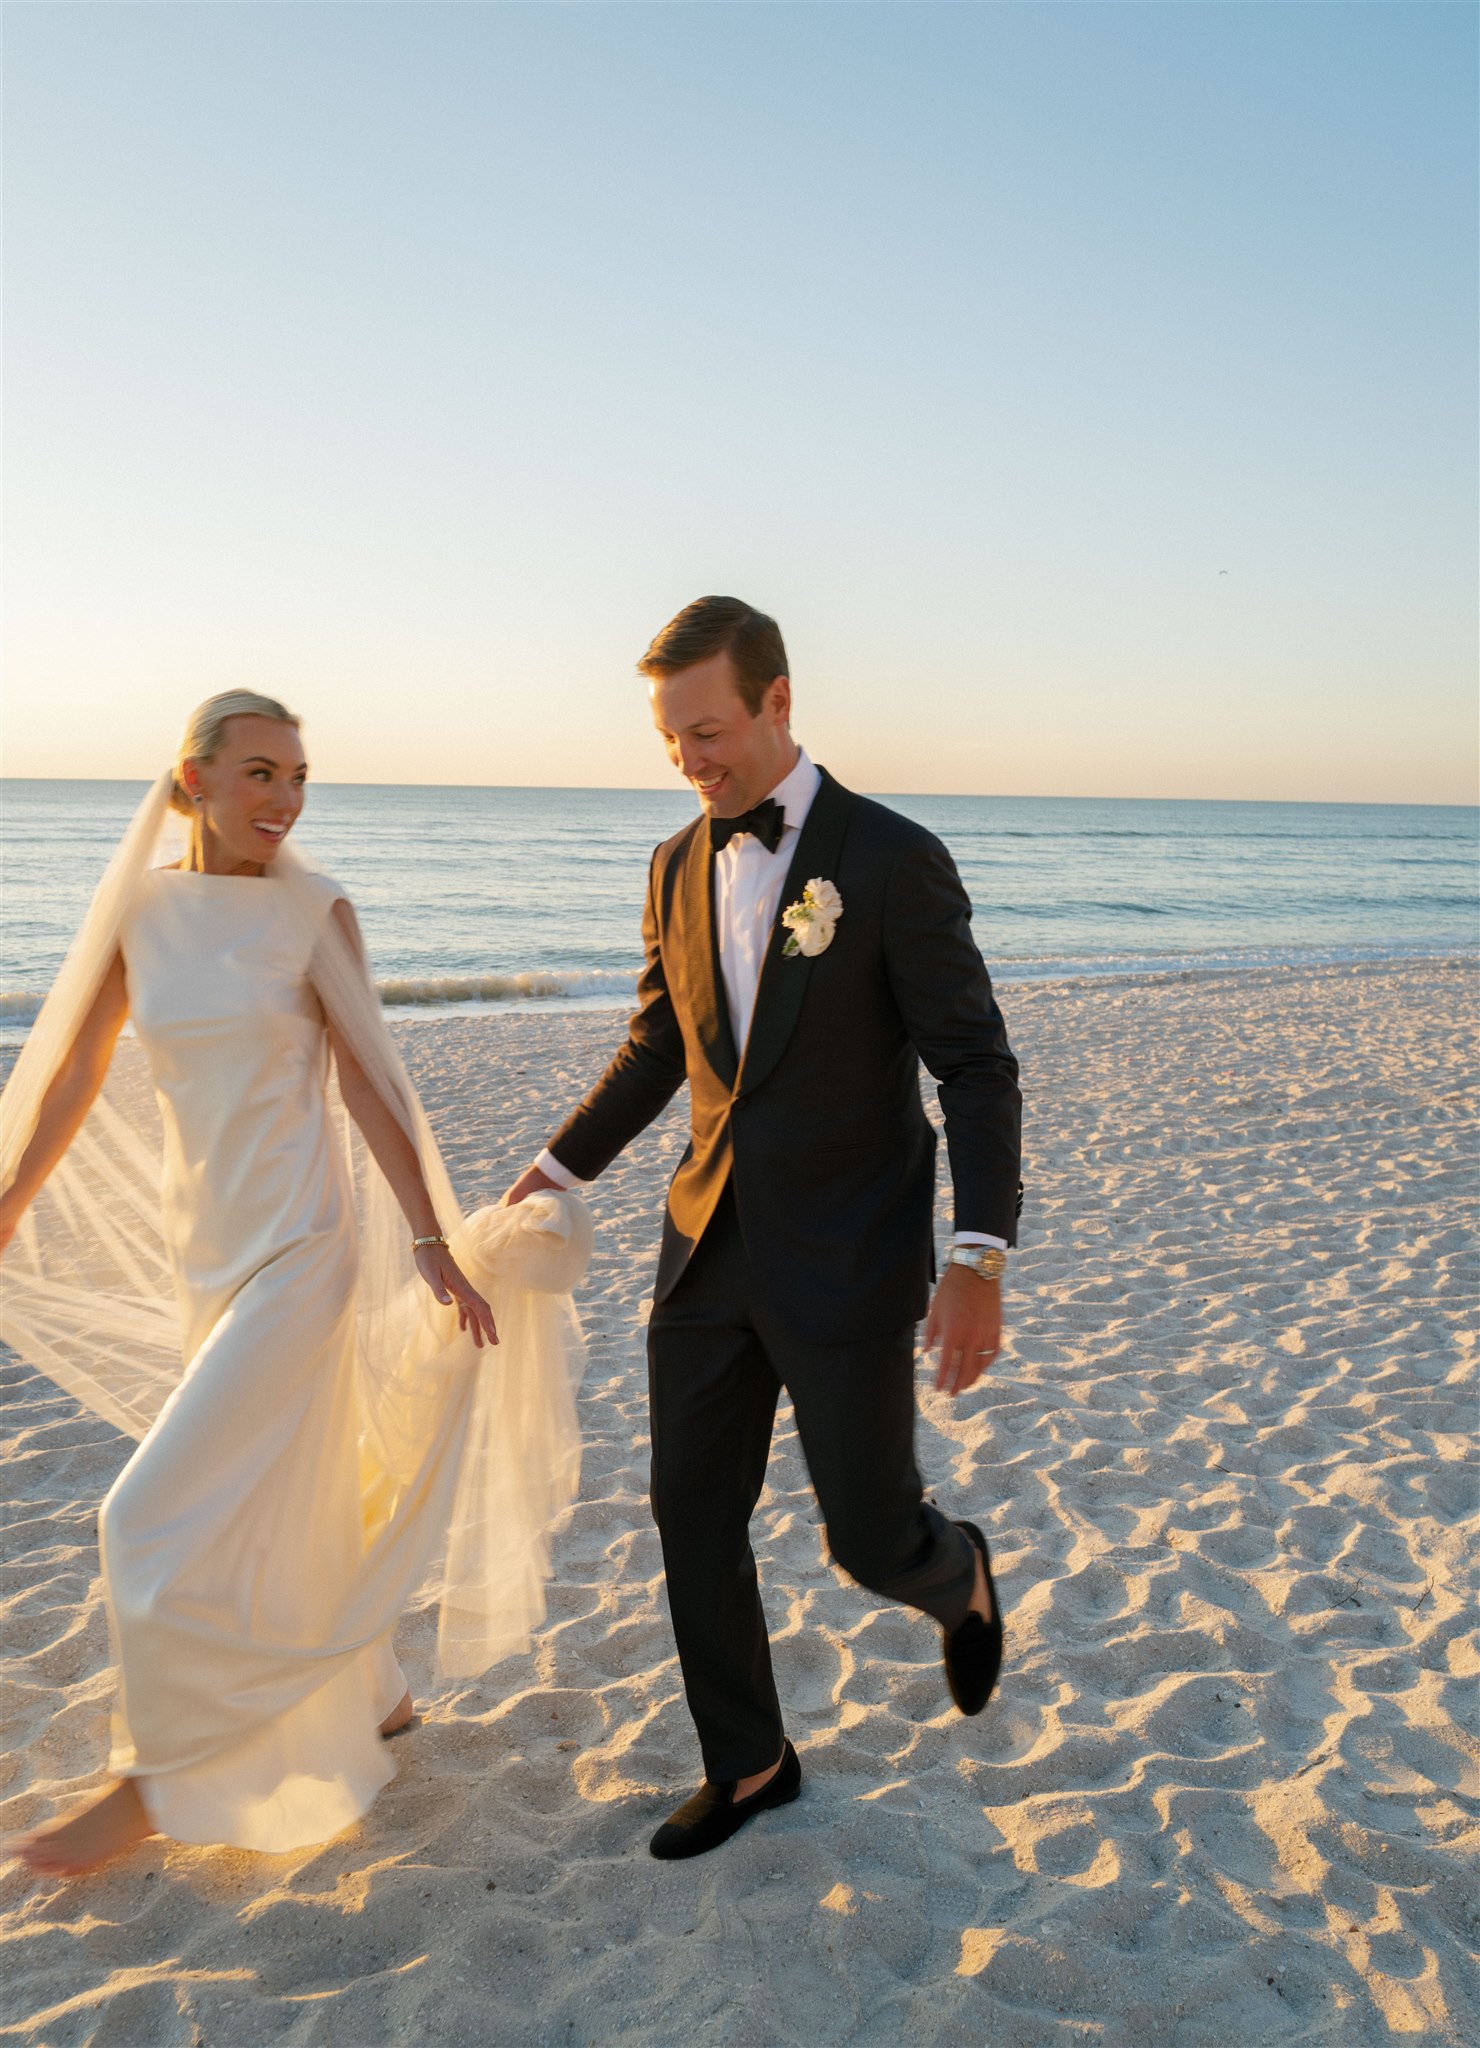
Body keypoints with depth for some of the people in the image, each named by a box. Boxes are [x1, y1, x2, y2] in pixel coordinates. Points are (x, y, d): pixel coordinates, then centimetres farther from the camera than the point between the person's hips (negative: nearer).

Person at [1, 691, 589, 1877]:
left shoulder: (313, 913, -10)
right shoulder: (140, 909, 2)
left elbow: (369, 1084, -10)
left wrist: (435, 1245, -14)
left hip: (297, 1250, -5)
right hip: (200, 1248, 5)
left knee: (169, 1516, -2)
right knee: (278, 1501, 18)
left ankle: (157, 1782, 22)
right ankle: (372, 1701, 41)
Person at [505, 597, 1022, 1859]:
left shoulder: (893, 859, -13)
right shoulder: (680, 868, 6)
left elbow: (977, 1066, -13)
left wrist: (980, 1263, -20)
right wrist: (561, 1166, 11)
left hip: (846, 1260, -5)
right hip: (712, 1248, 6)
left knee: (872, 1539, 3)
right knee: (695, 1516, 10)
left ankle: (959, 1578, 41)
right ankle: (748, 1766, 31)